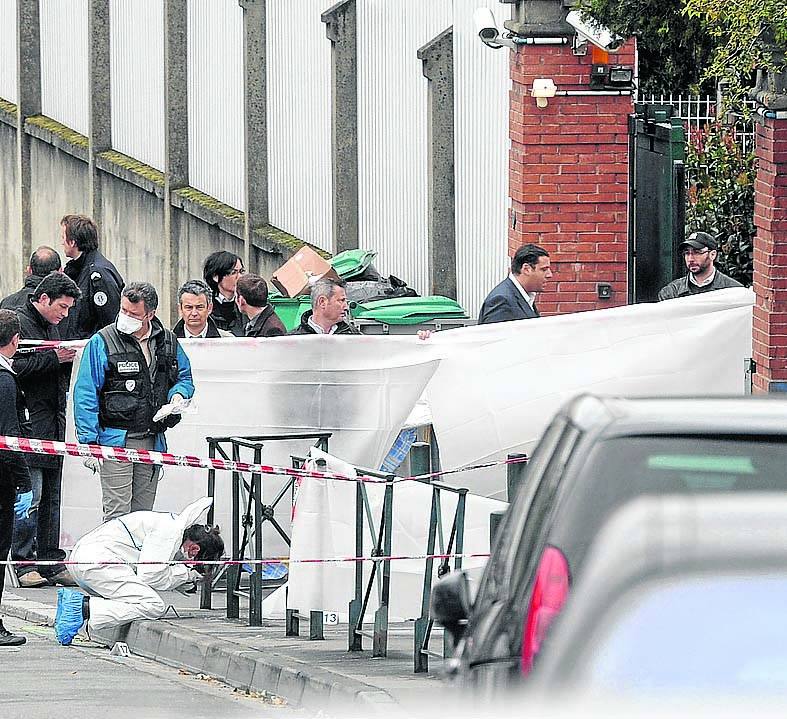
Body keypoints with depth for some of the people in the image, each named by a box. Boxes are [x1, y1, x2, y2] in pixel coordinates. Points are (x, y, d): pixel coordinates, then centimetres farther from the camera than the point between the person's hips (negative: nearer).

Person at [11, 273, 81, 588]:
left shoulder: (51, 326, 19)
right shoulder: (20, 322, -8)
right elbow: (16, 367, -20)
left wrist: (68, 361, 5)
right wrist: (54, 358, -17)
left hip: (53, 422, 9)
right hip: (29, 422, -9)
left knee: (52, 496, 9)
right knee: (30, 495, -10)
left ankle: (51, 562, 13)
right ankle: (23, 563, -6)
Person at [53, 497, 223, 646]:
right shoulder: (171, 531, -9)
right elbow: (149, 576, -13)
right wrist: (187, 574, -1)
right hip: (99, 562, -10)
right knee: (153, 606, -15)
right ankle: (84, 607, -21)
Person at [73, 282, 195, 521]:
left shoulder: (168, 342, 7)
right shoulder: (102, 342, -7)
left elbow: (185, 377, 23)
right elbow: (85, 395, -7)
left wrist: (177, 396, -2)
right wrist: (89, 442, -14)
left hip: (152, 442, 5)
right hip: (116, 440, -5)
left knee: (143, 512, 10)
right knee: (118, 514, -11)